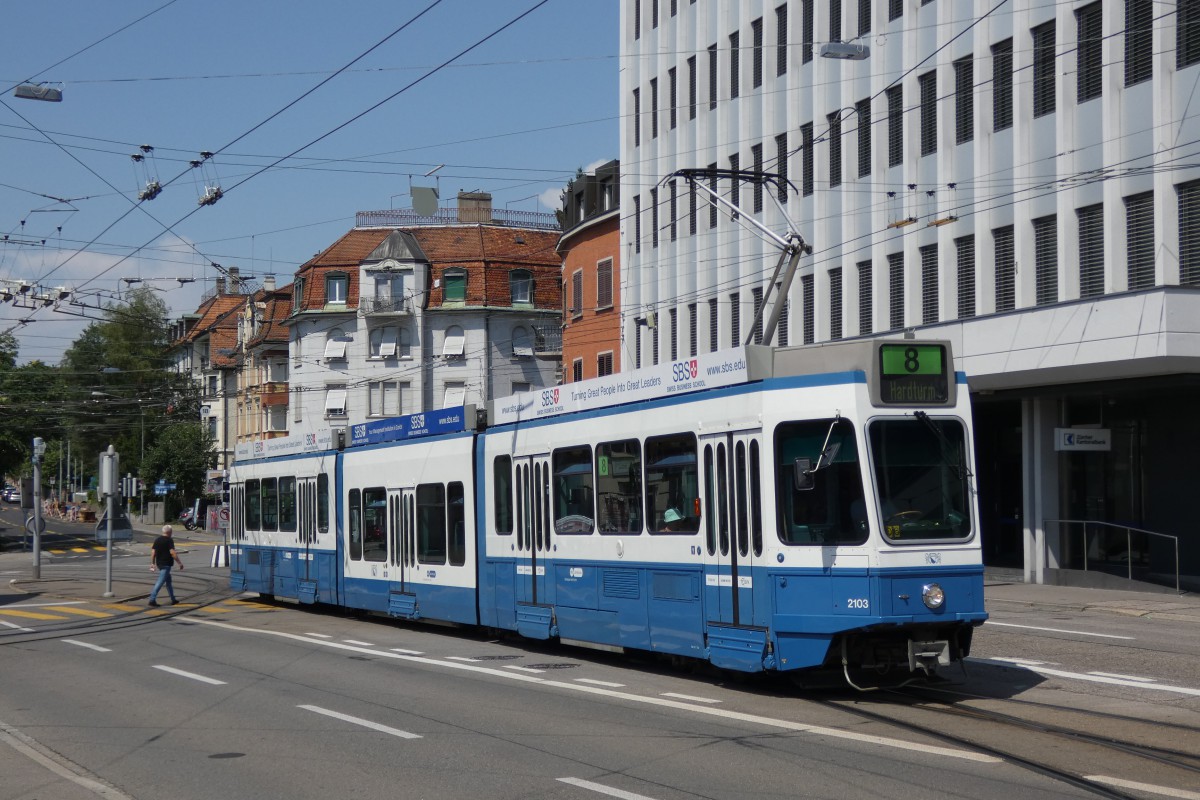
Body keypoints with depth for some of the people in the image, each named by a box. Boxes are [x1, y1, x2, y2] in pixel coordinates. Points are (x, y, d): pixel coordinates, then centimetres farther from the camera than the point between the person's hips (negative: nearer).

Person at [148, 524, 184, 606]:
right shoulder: (169, 540, -12)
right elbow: (172, 553, -19)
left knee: (168, 581, 18)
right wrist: (179, 563, -15)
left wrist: (152, 563, 15)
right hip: (166, 564, -8)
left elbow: (153, 552, 8)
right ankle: (152, 599, -17)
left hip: (159, 564, 8)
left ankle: (173, 599, 24)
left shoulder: (157, 540, 10)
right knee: (160, 582, -10)